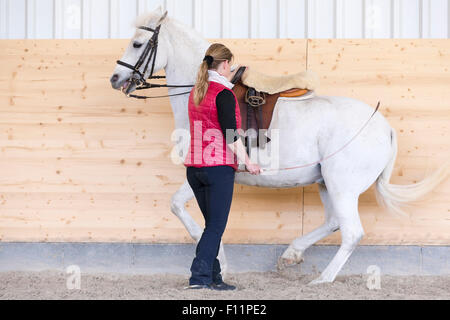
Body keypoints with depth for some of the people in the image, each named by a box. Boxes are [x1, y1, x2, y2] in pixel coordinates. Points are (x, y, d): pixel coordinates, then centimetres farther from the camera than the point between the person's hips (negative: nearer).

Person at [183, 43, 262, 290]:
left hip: (194, 167, 8)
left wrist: (228, 80, 42)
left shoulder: (195, 92, 11)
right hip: (219, 168, -8)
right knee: (216, 226, -3)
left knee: (212, 224, 15)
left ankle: (213, 278, 16)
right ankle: (199, 277, -10)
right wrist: (247, 162, -10)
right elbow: (231, 135, -16)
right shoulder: (224, 94, -12)